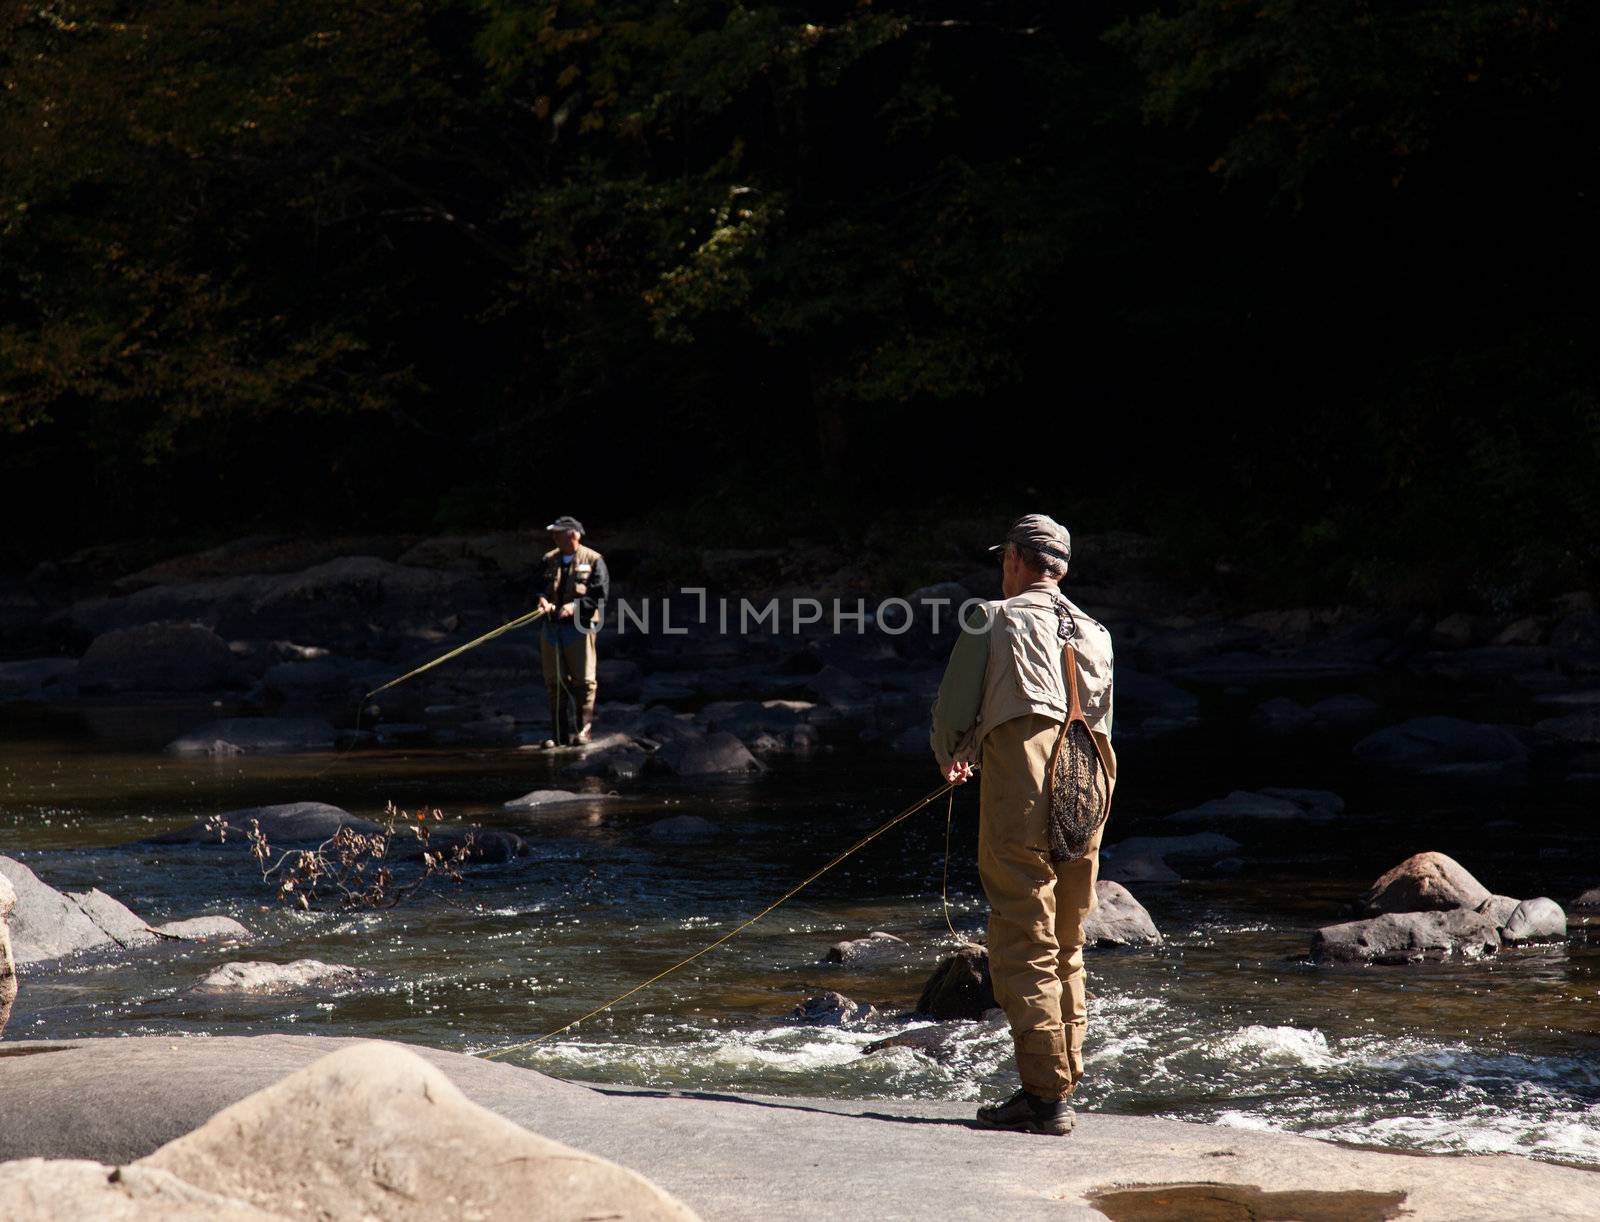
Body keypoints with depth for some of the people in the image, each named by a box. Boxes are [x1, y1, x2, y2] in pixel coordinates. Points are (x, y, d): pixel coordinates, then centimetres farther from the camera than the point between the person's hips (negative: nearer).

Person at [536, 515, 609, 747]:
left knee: (583, 681, -3)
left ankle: (583, 730, 6)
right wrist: (542, 599, -11)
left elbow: (600, 593, -8)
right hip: (551, 627, 5)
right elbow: (540, 587, 12)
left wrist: (576, 606, -21)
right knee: (554, 682, 5)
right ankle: (561, 733, 10)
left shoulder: (593, 561, -1)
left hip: (580, 626, -4)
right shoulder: (549, 560, 14)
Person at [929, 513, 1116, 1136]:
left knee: (1024, 945, -6)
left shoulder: (992, 619, 4)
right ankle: (1063, 1080, 15)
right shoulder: (1094, 633, 20)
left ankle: (1045, 1095, -11)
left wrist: (951, 760, 29)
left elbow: (951, 714, 5)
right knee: (1066, 948, 14)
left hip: (1020, 786, -6)